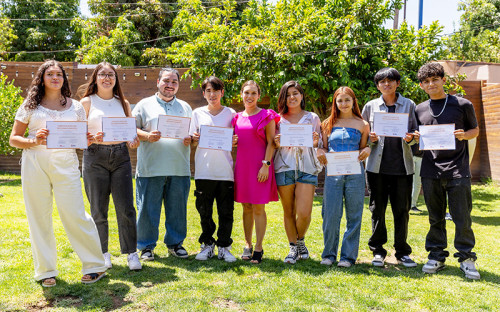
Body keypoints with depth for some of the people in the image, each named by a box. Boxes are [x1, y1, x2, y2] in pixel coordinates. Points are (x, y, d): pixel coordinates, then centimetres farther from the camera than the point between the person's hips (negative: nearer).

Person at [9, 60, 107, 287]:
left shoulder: (75, 107, 12)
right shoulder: (30, 105, 10)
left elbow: (83, 138, 17)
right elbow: (13, 139, 9)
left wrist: (87, 140, -7)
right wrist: (34, 141, -10)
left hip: (65, 164, -1)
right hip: (35, 164, 1)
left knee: (74, 215, -6)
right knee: (39, 217, 4)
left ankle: (95, 265, 7)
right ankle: (46, 271, 17)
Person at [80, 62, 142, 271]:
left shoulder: (123, 103, 15)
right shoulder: (87, 102, 6)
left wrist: (133, 141, -5)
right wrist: (92, 138, -17)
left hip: (120, 156, 2)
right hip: (95, 157, -2)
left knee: (126, 208, -2)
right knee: (98, 209, 3)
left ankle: (131, 253, 7)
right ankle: (103, 254, 17)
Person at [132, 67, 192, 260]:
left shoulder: (185, 107, 18)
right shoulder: (145, 105, 9)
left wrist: (190, 139, -4)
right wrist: (146, 136, -15)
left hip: (179, 169, 3)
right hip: (151, 168, -2)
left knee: (177, 208, 8)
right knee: (148, 208, 2)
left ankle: (175, 243, 23)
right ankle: (146, 246, 15)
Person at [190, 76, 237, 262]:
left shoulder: (230, 113, 9)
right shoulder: (197, 113, 10)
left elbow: (236, 141, 11)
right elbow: (191, 143, 10)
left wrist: (234, 141, -11)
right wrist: (194, 140, -12)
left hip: (225, 170, 0)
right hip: (204, 169, 1)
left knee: (226, 211, 3)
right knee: (204, 210, 6)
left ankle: (223, 247, 14)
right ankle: (207, 244, 20)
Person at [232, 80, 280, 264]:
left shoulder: (267, 116, -2)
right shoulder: (238, 117, 13)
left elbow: (271, 142, -6)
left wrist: (266, 165, -14)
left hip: (259, 165, -5)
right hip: (242, 165, 5)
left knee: (258, 208, -3)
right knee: (246, 207, 10)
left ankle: (259, 248, 7)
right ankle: (248, 245, 22)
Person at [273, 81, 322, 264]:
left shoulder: (312, 118, 11)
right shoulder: (279, 119, 11)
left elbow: (320, 144, 12)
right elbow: (272, 145, 13)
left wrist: (315, 142, -10)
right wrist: (277, 143, -9)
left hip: (307, 168, -1)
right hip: (284, 167, 1)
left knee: (304, 213, -8)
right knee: (288, 212, 5)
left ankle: (300, 240, 20)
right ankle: (293, 248, 20)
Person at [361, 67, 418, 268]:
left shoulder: (409, 105, 8)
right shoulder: (370, 106, 9)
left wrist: (410, 138, -12)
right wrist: (371, 139, -9)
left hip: (402, 165, 0)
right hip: (377, 165, 0)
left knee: (402, 210, 5)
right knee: (377, 209, 4)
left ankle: (402, 252, 18)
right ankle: (378, 251, 16)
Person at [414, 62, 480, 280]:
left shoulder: (462, 105, 2)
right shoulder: (419, 110, 10)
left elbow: (475, 130, 11)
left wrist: (464, 135, -10)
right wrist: (416, 138, -3)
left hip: (458, 170, -2)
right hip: (431, 172, 3)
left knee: (462, 217, 0)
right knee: (435, 218, 10)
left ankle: (466, 258, 15)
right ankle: (436, 256, 21)